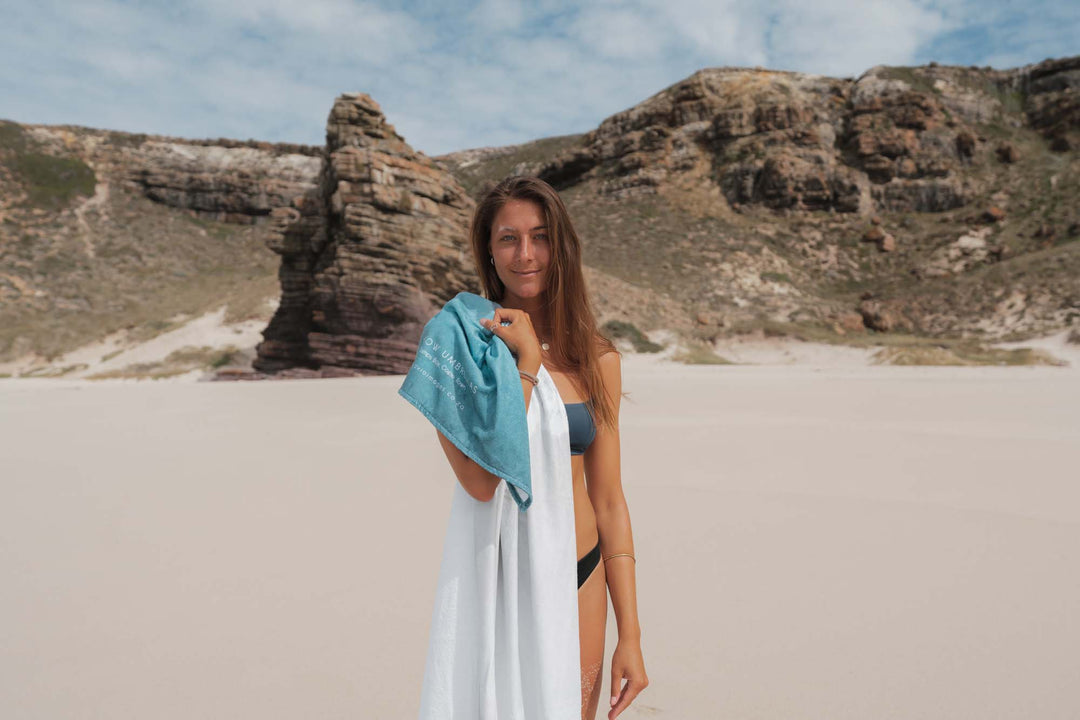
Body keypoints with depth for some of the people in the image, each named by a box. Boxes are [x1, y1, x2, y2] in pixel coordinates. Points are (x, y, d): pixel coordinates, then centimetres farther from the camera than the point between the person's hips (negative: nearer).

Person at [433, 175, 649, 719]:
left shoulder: (598, 360, -2)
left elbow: (608, 501, 1)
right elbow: (484, 481, -24)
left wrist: (630, 636, 2)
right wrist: (527, 362, -21)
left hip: (580, 582, 3)